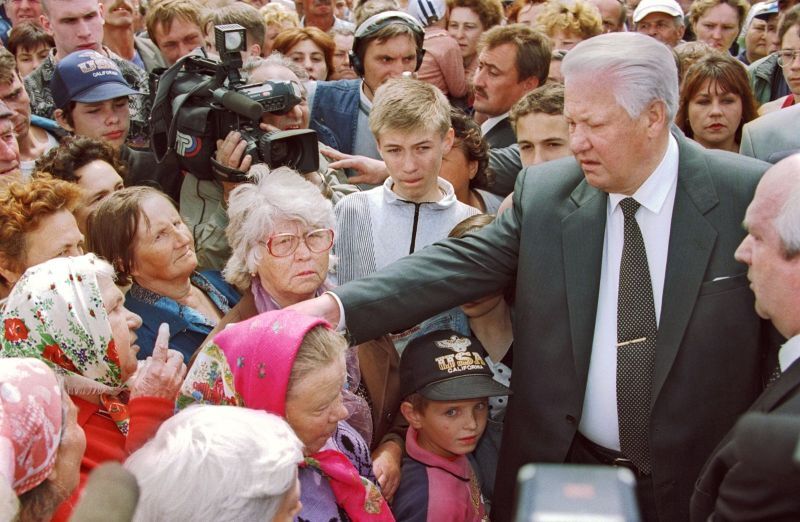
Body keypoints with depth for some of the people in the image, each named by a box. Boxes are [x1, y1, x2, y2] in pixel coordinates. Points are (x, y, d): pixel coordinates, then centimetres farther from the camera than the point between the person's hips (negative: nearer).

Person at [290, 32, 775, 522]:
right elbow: (461, 264, -8)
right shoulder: (545, 191, -3)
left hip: (696, 480, -2)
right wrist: (334, 307, -22)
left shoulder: (749, 195, -10)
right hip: (562, 467, 2)